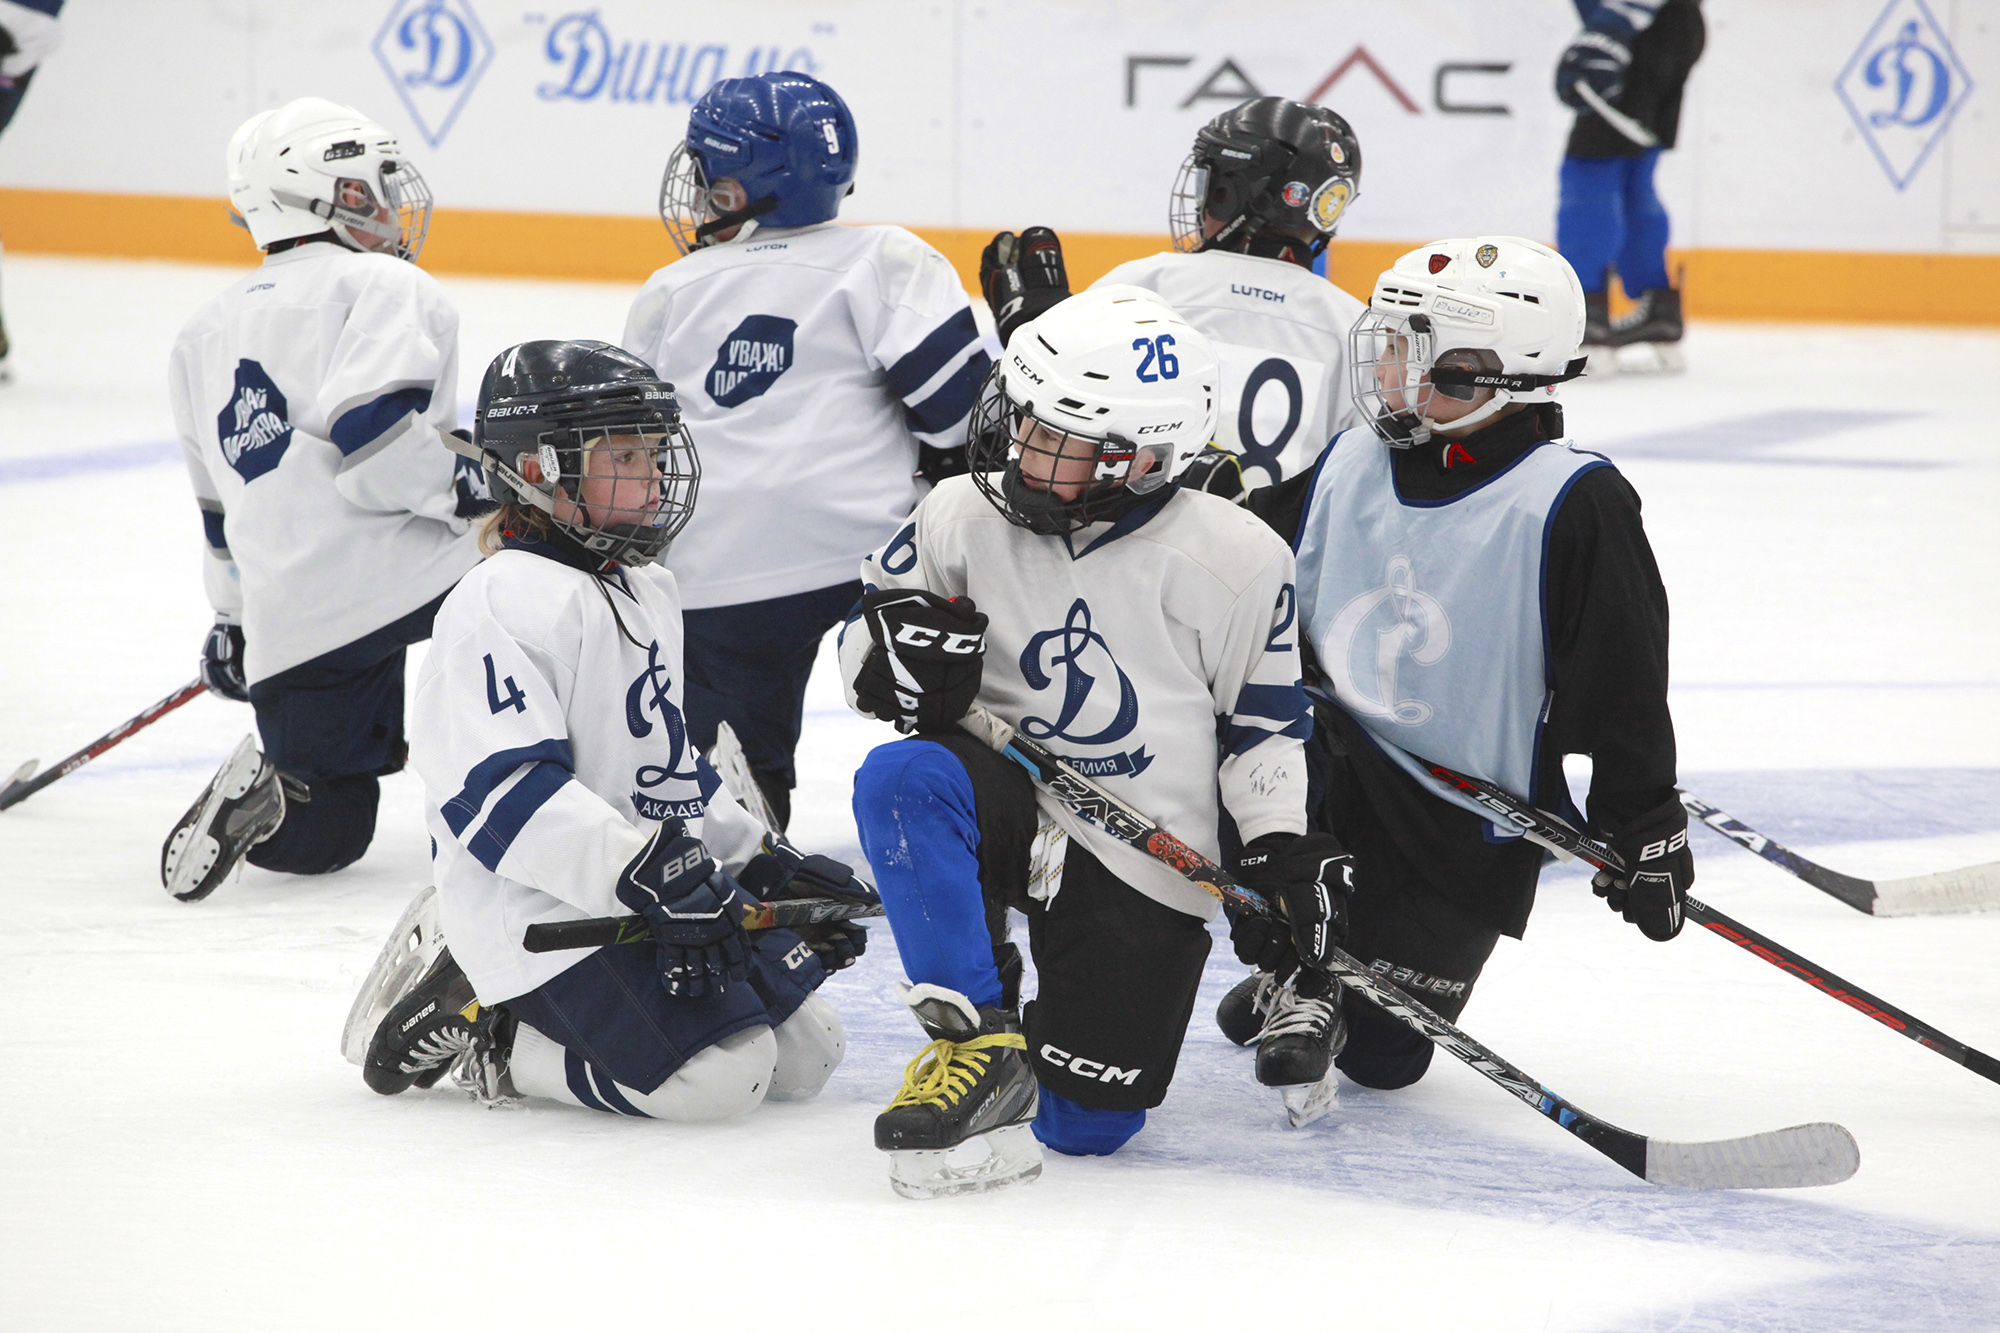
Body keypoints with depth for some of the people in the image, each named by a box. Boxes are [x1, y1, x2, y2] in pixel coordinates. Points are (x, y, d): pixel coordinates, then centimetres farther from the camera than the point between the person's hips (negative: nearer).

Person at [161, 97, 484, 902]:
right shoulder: (380, 285, -3)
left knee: (317, 834, 19)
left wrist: (235, 622, 37)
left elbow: (224, 509, 27)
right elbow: (372, 433, -19)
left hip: (288, 621, 6)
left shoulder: (206, 337, 21)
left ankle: (266, 792, -15)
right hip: (405, 570, -6)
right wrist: (476, 499, -9)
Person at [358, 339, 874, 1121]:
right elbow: (505, 791, -24)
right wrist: (641, 868, -30)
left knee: (807, 1054, 7)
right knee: (715, 1078, -25)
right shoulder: (508, 603, -15)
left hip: (647, 893, 11)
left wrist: (758, 859, 21)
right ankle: (486, 1037, -4)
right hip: (542, 908, -11)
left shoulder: (646, 591, 18)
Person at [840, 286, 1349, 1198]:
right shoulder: (962, 519, -3)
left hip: (1147, 858, -1)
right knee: (901, 778, -35)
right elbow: (863, 640, 8)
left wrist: (1281, 851, -8)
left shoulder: (1236, 558, -8)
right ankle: (976, 1041, -26)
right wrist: (895, 651, -16)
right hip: (1008, 806, 1)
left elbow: (1265, 720, 1)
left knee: (1085, 1125, -3)